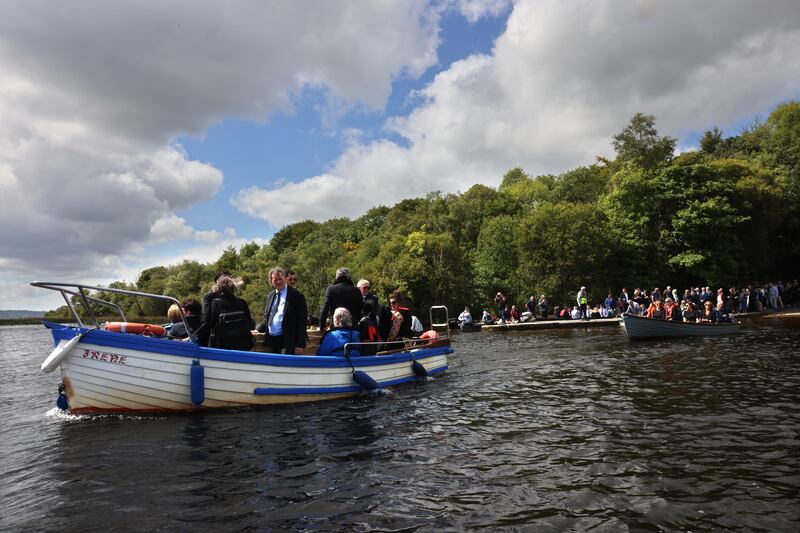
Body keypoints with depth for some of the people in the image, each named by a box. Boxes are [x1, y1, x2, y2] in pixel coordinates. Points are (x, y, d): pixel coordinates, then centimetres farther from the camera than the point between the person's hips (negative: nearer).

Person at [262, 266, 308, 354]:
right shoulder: (270, 295, 14)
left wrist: (300, 345, -16)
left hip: (288, 343, -7)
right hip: (271, 341, 7)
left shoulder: (296, 295, -8)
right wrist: (263, 327, 5)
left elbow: (302, 321, -11)